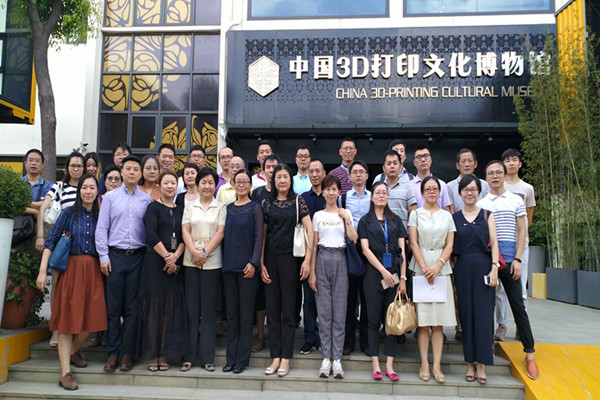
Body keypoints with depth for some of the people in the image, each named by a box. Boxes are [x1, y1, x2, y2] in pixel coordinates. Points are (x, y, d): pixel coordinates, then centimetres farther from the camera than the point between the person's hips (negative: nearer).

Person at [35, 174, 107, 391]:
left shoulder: (100, 216, 9)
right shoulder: (69, 214, 2)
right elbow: (51, 241, -2)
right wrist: (42, 270, -9)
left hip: (93, 271, 3)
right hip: (71, 269, -3)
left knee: (91, 318, 2)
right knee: (68, 319, -1)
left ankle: (73, 352, 31)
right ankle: (65, 372, 6)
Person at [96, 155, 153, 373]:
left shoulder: (147, 200, 7)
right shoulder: (110, 197, 7)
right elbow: (101, 228, 5)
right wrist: (103, 257, -3)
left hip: (138, 257, 0)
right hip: (115, 256, 0)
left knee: (132, 308, 3)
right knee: (113, 307, 2)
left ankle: (127, 353, 13)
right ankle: (113, 353, 12)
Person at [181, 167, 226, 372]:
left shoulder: (221, 207, 7)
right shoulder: (190, 207, 12)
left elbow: (220, 233, -1)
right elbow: (185, 230, 3)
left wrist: (205, 252, -12)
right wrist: (194, 251, -12)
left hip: (212, 262, -1)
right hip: (190, 262, 1)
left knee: (208, 310, 2)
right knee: (191, 309, 3)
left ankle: (207, 357, 10)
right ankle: (188, 356, 12)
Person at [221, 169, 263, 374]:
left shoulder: (255, 208, 0)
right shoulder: (228, 208, 12)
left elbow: (259, 237, -4)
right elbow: (225, 235, 14)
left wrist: (253, 263, -13)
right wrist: (225, 261, 6)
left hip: (247, 266, -4)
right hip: (229, 265, 4)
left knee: (245, 313, 1)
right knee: (231, 313, 9)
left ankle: (242, 359, 11)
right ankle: (231, 358, 19)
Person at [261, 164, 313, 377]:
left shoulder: (298, 201, 2)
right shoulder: (267, 204, 8)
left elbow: (309, 229, -4)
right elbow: (262, 234, 8)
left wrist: (308, 259, -11)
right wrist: (261, 264, 2)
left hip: (290, 258, -2)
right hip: (270, 258, 3)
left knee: (288, 309, 2)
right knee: (272, 309, 6)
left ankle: (285, 359, 10)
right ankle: (275, 357, 15)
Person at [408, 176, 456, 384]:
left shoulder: (447, 216, 13)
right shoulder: (416, 214, 8)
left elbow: (449, 245, 6)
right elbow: (413, 243, 0)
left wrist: (437, 265, -10)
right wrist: (424, 267, -10)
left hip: (441, 268, 2)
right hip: (421, 269, -1)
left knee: (439, 321, 1)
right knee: (423, 320, -1)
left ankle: (437, 365, 6)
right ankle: (424, 364, 7)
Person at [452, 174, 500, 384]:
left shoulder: (487, 215, 7)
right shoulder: (454, 217, 9)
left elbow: (494, 243, 2)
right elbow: (451, 245, 9)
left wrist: (494, 268, -9)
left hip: (483, 266, -1)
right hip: (462, 268, 1)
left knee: (483, 314, -2)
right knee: (466, 314, 4)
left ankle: (482, 365, 5)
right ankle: (470, 364, 12)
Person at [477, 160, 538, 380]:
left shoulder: (516, 201, 7)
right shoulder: (480, 204, 10)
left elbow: (521, 231, 4)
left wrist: (517, 259, -6)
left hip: (508, 256, -1)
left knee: (518, 305, -1)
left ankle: (530, 354, 6)